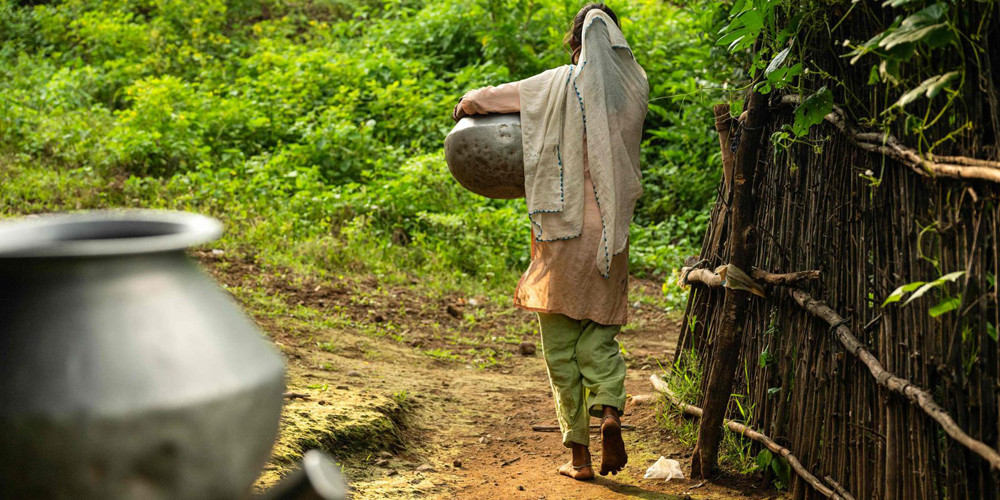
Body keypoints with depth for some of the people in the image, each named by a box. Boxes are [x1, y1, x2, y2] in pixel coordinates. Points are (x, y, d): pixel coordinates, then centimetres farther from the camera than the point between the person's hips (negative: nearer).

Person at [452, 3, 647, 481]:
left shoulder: (556, 87, -6)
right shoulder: (632, 87, 5)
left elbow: (474, 101, -2)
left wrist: (466, 104, 18)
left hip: (563, 233, -3)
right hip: (611, 236, 3)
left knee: (561, 349, 6)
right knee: (600, 338, 15)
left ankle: (579, 455, 7)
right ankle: (609, 410, -13)